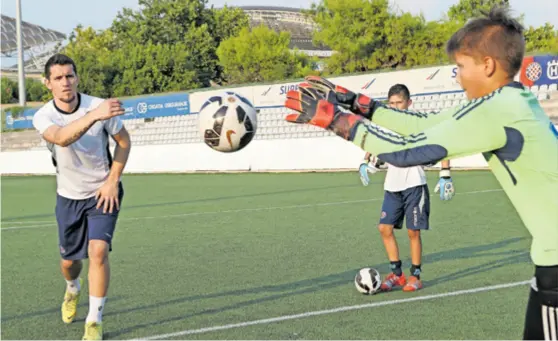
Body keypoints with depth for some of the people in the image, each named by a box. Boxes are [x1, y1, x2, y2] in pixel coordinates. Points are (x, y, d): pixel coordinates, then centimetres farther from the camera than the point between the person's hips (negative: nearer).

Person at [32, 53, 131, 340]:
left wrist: (112, 181, -11)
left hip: (103, 193, -2)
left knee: (98, 251, -20)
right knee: (68, 261, 12)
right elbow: (61, 138, -42)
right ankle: (73, 291, 50)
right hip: (68, 197, 2)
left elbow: (123, 141, -2)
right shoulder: (43, 117, -18)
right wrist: (94, 116, -59)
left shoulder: (99, 106, -17)